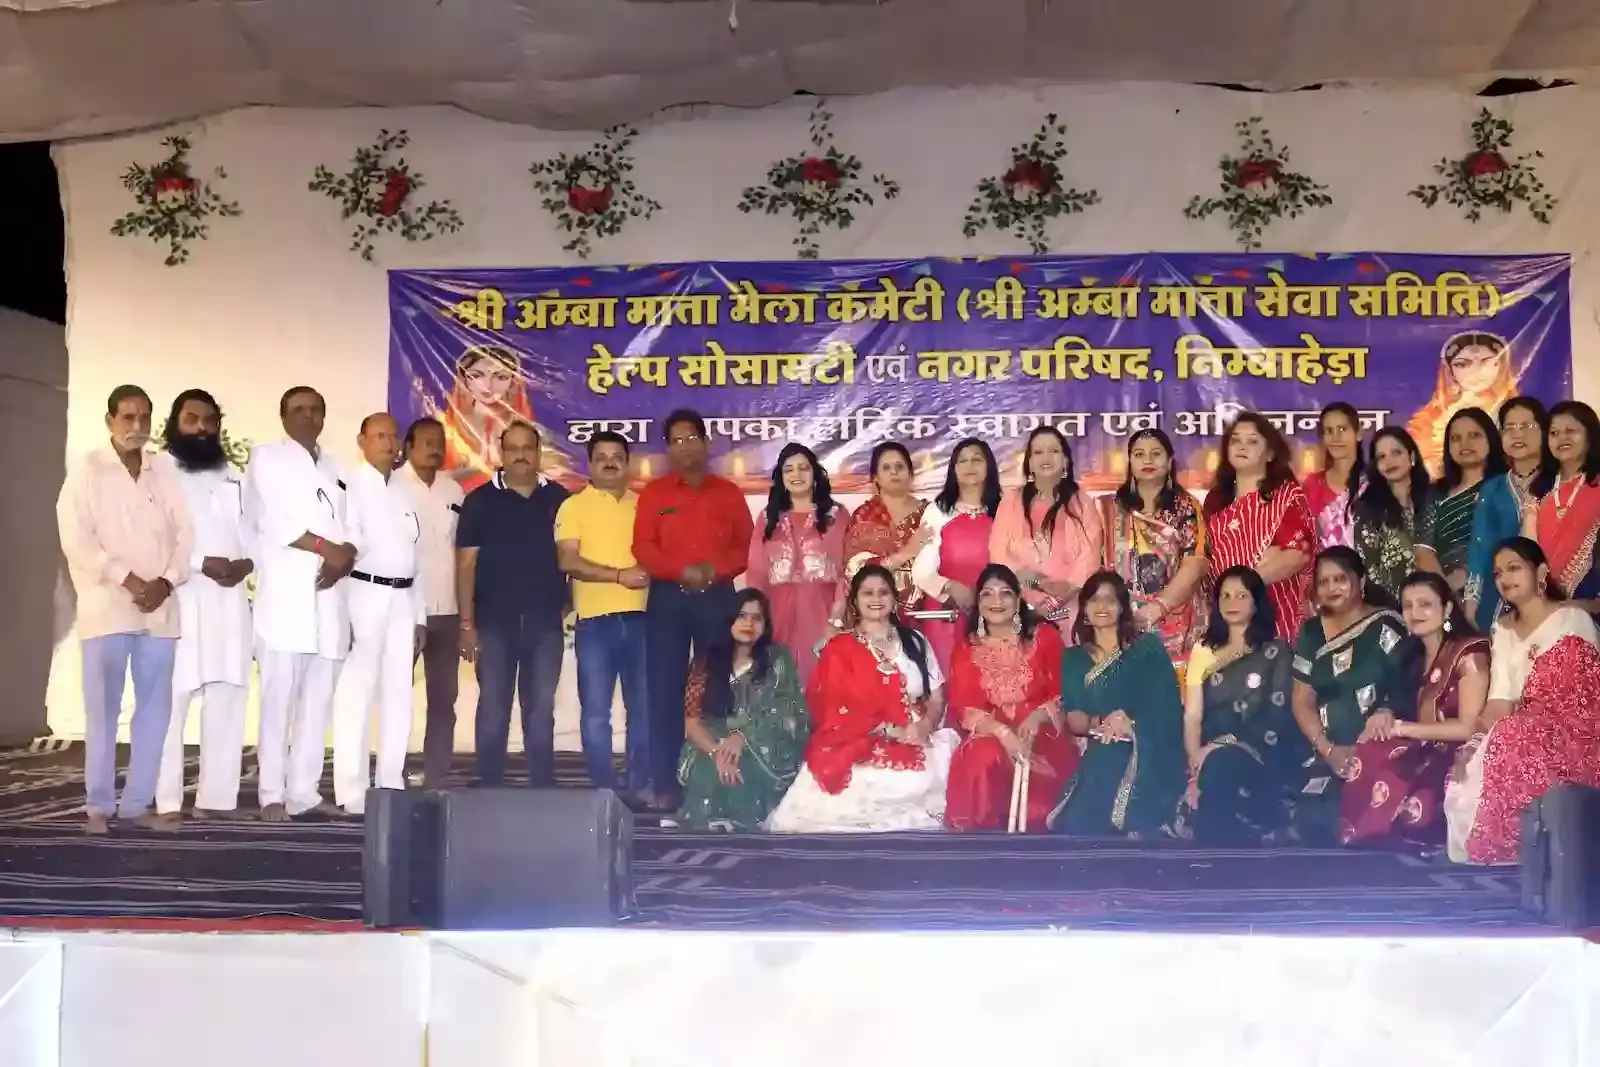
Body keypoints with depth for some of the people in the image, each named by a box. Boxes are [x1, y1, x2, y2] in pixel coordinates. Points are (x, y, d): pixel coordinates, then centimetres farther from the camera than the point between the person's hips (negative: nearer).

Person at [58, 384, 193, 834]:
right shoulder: (88, 471, 2)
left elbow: (184, 535, 8)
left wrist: (165, 582, -8)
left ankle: (138, 803, 12)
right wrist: (128, 581, -14)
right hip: (107, 607, -3)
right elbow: (77, 540, -7)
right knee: (103, 709, -2)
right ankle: (99, 805, 6)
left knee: (155, 707, 4)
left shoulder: (165, 473, 11)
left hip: (159, 608, 4)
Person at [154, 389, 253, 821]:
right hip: (177, 600, -5)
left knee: (227, 701, 2)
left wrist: (247, 562, -4)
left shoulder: (234, 479, 22)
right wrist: (201, 563, -17)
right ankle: (166, 801, -9)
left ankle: (217, 798, 5)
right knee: (169, 703, -11)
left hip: (230, 602, 5)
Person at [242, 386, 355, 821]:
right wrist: (326, 548, -10)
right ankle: (272, 794, -3)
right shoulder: (266, 457, 6)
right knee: (279, 697, -7)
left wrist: (344, 556, -7)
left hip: (328, 595, 5)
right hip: (284, 593, -5)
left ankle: (304, 792, 8)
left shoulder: (336, 468, 22)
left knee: (318, 699, 4)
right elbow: (272, 520, -7)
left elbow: (350, 528, 14)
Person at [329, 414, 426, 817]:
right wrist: (341, 612, -20)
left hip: (402, 600, 6)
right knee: (355, 694, -6)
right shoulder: (349, 487, -3)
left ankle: (391, 788, 14)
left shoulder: (406, 491, 16)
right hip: (364, 596, -6)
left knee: (398, 695, 7)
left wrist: (419, 615, 15)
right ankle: (352, 795, -4)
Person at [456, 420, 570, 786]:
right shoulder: (481, 500, 1)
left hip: (546, 621, 2)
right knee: (493, 708, 2)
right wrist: (466, 623, -6)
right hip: (495, 621, -1)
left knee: (541, 709, 6)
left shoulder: (558, 498, 6)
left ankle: (543, 788, 12)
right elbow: (467, 564, -1)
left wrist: (570, 604, 1)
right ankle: (489, 788, 8)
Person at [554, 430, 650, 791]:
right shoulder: (574, 505, 3)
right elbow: (568, 562, -8)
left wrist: (650, 570, -7)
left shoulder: (644, 504, 13)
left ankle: (640, 787, 15)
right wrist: (620, 575, -15)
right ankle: (604, 789, 7)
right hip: (594, 621, -3)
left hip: (640, 619, 3)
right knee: (595, 711, -1)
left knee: (643, 708, 6)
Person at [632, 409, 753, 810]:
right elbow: (643, 547, -1)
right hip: (668, 597, 0)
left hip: (717, 597, 1)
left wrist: (715, 569, -13)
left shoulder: (728, 492, 9)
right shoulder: (654, 493, 7)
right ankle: (661, 783, 0)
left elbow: (747, 546, 5)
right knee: (664, 689, -3)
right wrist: (681, 571, -16)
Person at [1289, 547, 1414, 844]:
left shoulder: (1386, 626, 0)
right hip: (1331, 754, 4)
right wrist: (1329, 750, -7)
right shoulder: (1312, 633, 13)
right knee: (1311, 819, -20)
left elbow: (1409, 690, -9)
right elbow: (1302, 700, 7)